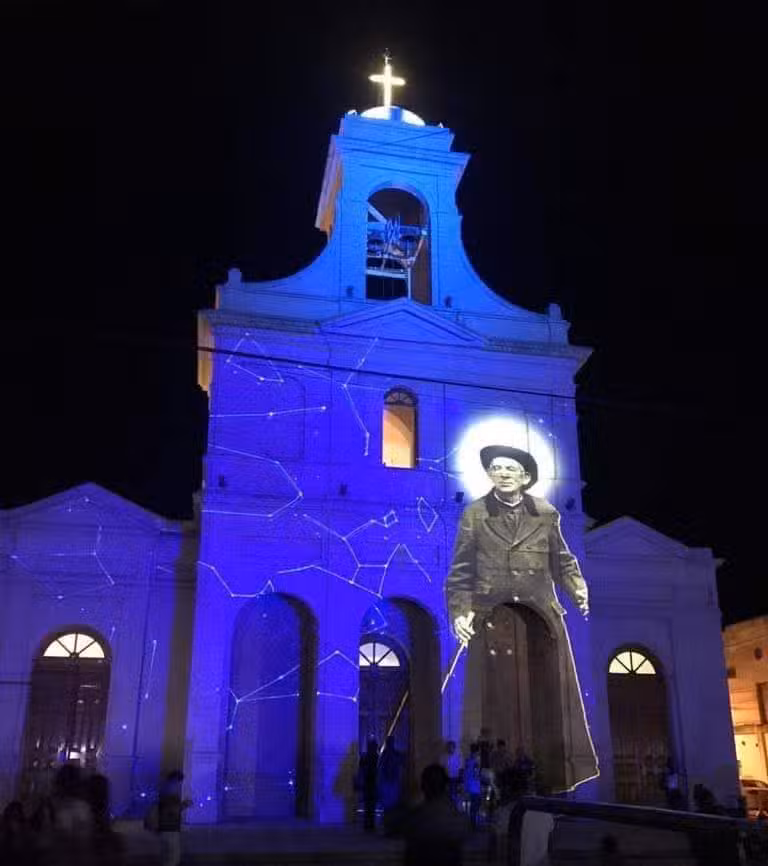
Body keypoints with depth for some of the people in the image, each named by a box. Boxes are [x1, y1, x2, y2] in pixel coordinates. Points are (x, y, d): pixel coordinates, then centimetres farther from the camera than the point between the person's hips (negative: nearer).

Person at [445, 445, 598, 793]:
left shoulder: (545, 514, 8)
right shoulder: (475, 514, 3)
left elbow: (562, 561, 13)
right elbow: (462, 570, 2)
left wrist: (577, 588, -4)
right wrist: (459, 611, -7)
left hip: (541, 617, 2)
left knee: (551, 695, 5)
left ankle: (555, 770, 18)